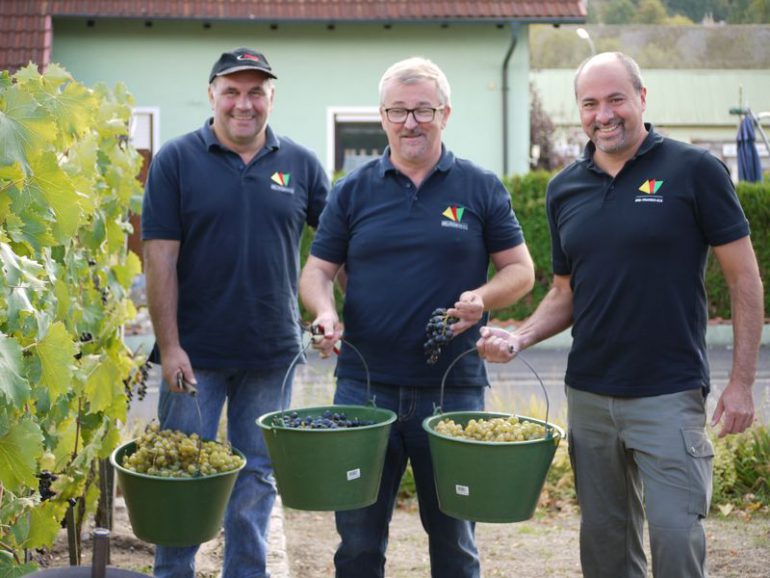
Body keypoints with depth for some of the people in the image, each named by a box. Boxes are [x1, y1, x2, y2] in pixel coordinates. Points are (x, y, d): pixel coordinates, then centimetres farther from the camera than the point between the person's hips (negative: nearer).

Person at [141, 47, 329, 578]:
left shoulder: (301, 164, 4)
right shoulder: (177, 160, -3)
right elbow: (160, 258, -6)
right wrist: (169, 346, -11)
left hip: (272, 354, 2)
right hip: (195, 354, -2)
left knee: (257, 475, 11)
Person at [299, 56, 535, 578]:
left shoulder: (481, 189, 5)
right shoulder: (353, 191, 8)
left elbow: (521, 270, 6)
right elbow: (317, 270, 9)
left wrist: (482, 298, -14)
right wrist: (325, 312, -12)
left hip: (453, 390, -1)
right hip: (364, 386, 1)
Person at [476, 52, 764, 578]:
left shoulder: (693, 170, -6)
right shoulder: (565, 189, 8)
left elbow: (744, 278, -4)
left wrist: (742, 383, -8)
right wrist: (519, 339, -2)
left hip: (669, 394, -5)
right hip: (588, 396, 5)